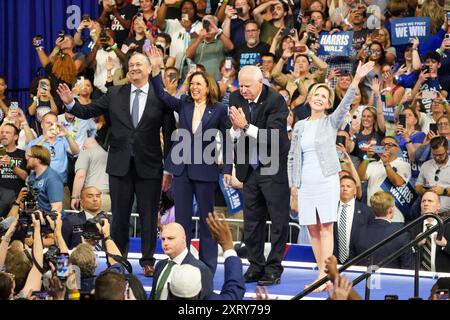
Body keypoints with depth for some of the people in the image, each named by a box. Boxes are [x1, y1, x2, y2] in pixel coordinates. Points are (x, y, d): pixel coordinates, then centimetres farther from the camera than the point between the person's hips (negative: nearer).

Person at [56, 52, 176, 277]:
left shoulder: (161, 97, -3)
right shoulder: (115, 94, 5)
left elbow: (170, 135, -2)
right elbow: (88, 112, 6)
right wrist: (70, 103, -13)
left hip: (149, 166, -2)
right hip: (120, 165, 2)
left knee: (149, 216, 4)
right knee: (119, 216, 9)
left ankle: (148, 261, 13)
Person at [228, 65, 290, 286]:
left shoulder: (275, 100, -16)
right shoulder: (236, 98, -1)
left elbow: (273, 137, -23)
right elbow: (232, 136, 2)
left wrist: (245, 126, -27)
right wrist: (235, 128, -20)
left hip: (273, 168, -6)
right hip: (250, 169, 6)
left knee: (278, 220, 0)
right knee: (251, 221, 11)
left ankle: (274, 268, 5)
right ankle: (256, 266, 19)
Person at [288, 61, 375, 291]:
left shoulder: (331, 122, 3)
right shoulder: (299, 126, 12)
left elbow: (346, 103, -13)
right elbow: (292, 157, 16)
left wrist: (357, 79, -27)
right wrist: (293, 183, 8)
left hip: (326, 180, -4)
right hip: (305, 183, 4)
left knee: (326, 228, -8)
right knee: (313, 229, 4)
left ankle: (324, 275, -13)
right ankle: (322, 274, 10)